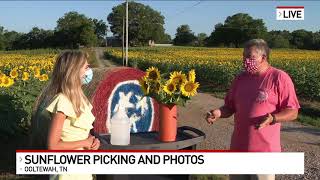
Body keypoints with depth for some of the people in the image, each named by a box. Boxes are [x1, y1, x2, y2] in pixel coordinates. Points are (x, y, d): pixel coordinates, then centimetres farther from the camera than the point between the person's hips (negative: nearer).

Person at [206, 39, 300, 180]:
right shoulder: (240, 79, 8)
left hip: (264, 150, -5)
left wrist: (272, 118, -26)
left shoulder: (280, 78, -8)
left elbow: (292, 112, -9)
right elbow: (230, 107, 13)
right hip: (239, 147, 6)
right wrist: (218, 113, -7)